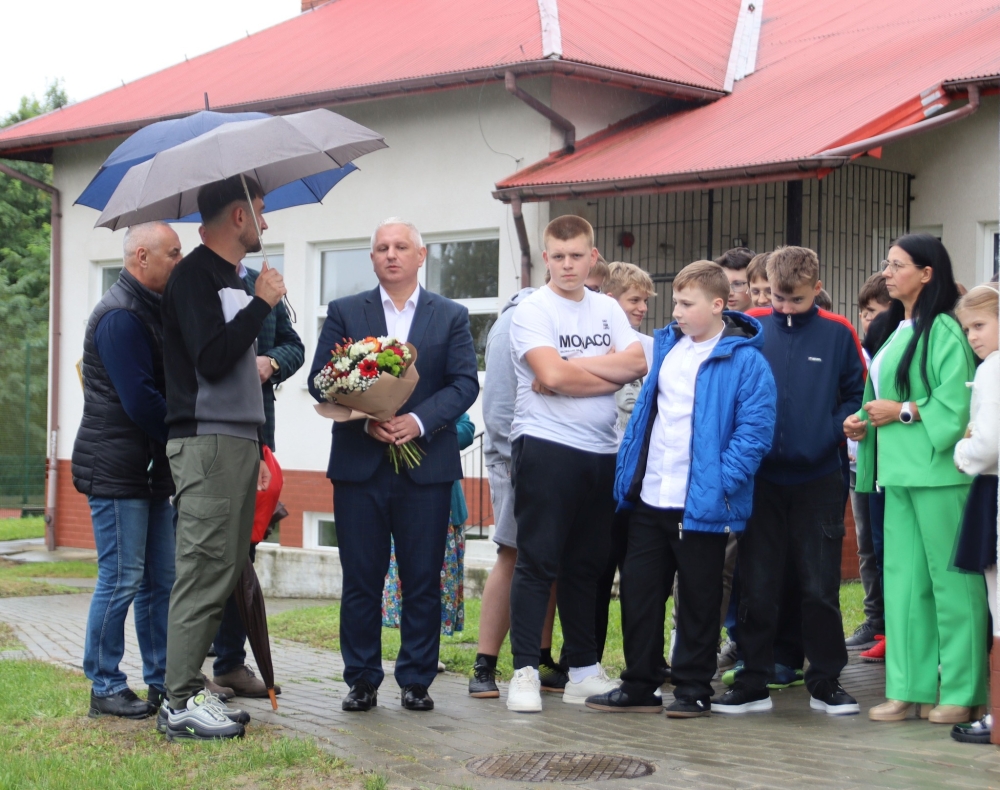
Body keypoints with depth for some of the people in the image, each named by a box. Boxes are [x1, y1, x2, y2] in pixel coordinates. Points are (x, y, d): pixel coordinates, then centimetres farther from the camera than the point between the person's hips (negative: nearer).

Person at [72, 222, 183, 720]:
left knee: (161, 580, 11)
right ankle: (105, 689, 4)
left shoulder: (152, 310, 16)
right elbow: (139, 400, -21)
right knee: (121, 580, -5)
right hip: (116, 470, -10)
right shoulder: (120, 316, -15)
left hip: (149, 469, 10)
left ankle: (162, 681, 18)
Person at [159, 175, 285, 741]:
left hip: (237, 441, 10)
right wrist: (261, 304, -13)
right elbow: (211, 359, -21)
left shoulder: (231, 279, 21)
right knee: (205, 572, -11)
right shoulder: (196, 276, -9)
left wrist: (256, 449, 23)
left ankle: (190, 688, 14)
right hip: (207, 444, -10)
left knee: (226, 570, 9)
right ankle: (181, 702, -8)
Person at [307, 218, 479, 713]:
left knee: (423, 582, 3)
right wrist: (365, 420, -14)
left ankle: (416, 680, 13)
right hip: (359, 464, 0)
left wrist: (418, 420, -16)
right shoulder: (344, 313, 10)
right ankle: (362, 680, 13)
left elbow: (465, 384, 0)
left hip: (426, 466, 0)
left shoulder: (451, 317, 9)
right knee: (360, 580, 3)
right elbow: (321, 380, 2)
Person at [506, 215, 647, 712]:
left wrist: (574, 365, -12)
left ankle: (583, 671, 19)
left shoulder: (607, 309, 13)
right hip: (545, 447, -5)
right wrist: (612, 374, -5)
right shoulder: (532, 310, -2)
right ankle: (525, 671, -1)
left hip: (601, 452, 5)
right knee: (537, 563, -5)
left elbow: (638, 363, -2)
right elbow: (551, 375, -16)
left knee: (587, 564, 11)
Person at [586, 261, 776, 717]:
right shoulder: (666, 346, 10)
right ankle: (638, 686, 19)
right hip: (648, 500, 6)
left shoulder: (745, 361, -10)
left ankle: (694, 688, 18)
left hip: (701, 506, -6)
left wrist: (720, 485, -20)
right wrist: (627, 471, 12)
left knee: (699, 601, 7)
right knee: (638, 592, 10)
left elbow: (754, 432, -14)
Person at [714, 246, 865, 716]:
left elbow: (856, 394, 4)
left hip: (818, 478, -1)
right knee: (757, 586, 6)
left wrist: (832, 432, -10)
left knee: (820, 587, 5)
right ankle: (753, 684, 15)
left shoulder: (837, 334, 1)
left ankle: (825, 683, 17)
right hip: (761, 477, 1)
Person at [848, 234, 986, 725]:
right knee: (902, 578, 8)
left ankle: (962, 691, 5)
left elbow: (957, 401, -18)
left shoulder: (943, 331, -10)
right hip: (899, 471, 9)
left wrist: (903, 412, -14)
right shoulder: (900, 332, 17)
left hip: (937, 471, -9)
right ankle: (910, 688, 13)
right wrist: (865, 423, 8)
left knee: (949, 579, -2)